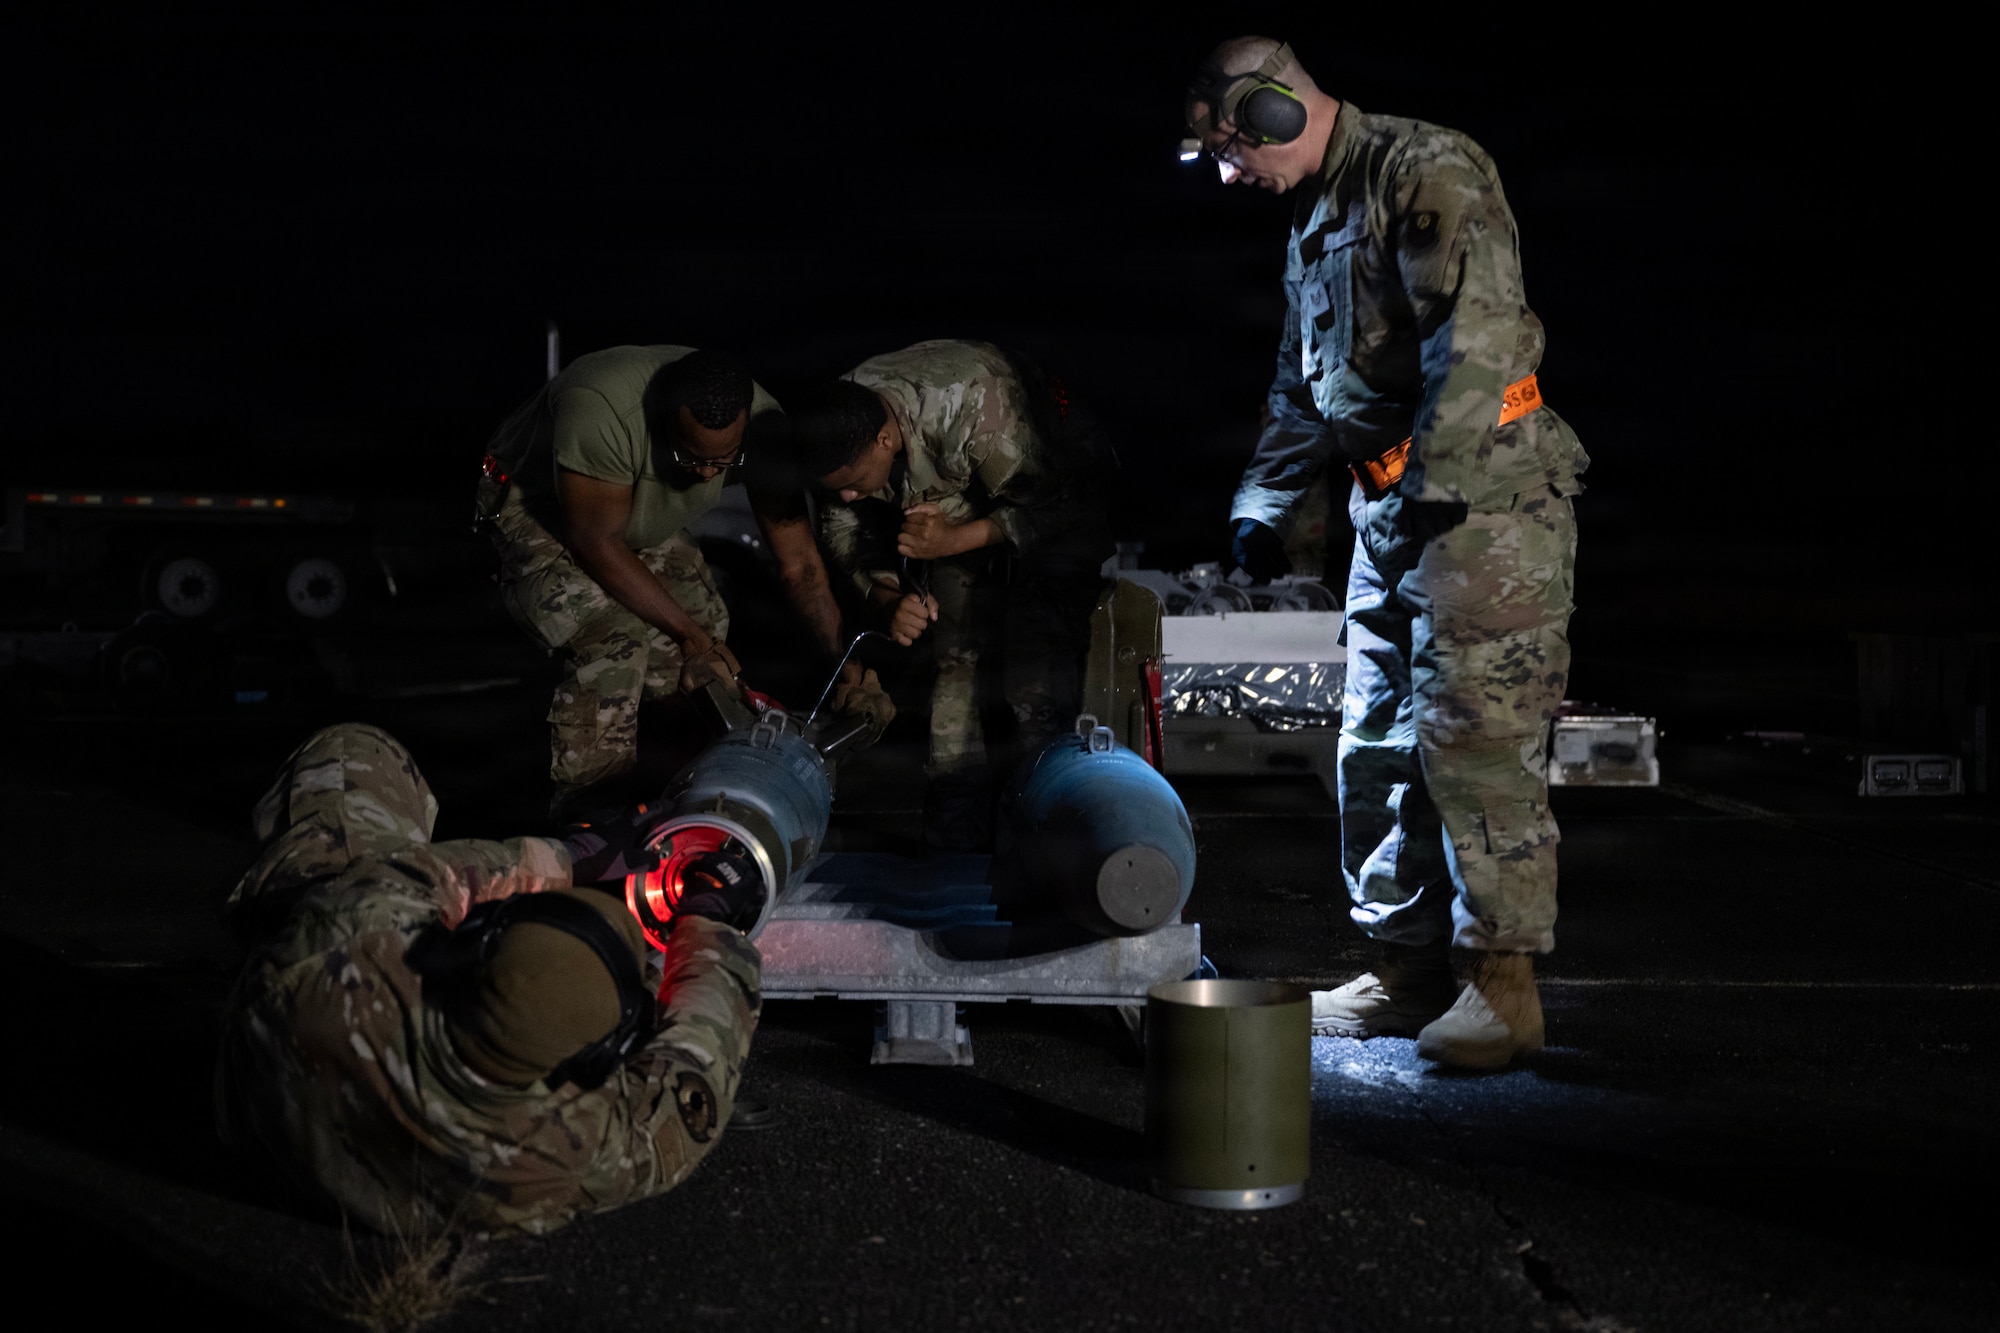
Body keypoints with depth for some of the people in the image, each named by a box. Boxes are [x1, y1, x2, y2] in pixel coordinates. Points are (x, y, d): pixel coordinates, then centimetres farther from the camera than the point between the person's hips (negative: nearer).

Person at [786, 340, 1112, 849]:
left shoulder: (974, 404, -41)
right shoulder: (840, 432, -22)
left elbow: (1045, 505, -29)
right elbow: (844, 528, -7)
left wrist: (957, 539, -38)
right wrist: (889, 599, -24)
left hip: (1058, 483, -5)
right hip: (962, 500, 6)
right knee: (956, 657, -4)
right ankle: (953, 848, 3)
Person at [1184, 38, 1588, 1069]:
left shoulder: (1427, 171, -10)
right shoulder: (1314, 222, 20)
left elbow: (1478, 337, -22)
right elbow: (1300, 391, 29)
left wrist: (1434, 483, -27)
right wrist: (1263, 503, 25)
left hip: (1486, 494, -10)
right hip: (1391, 508, 10)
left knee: (1473, 735, -11)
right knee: (1377, 744, 9)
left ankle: (1504, 986, -4)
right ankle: (1407, 974, 18)